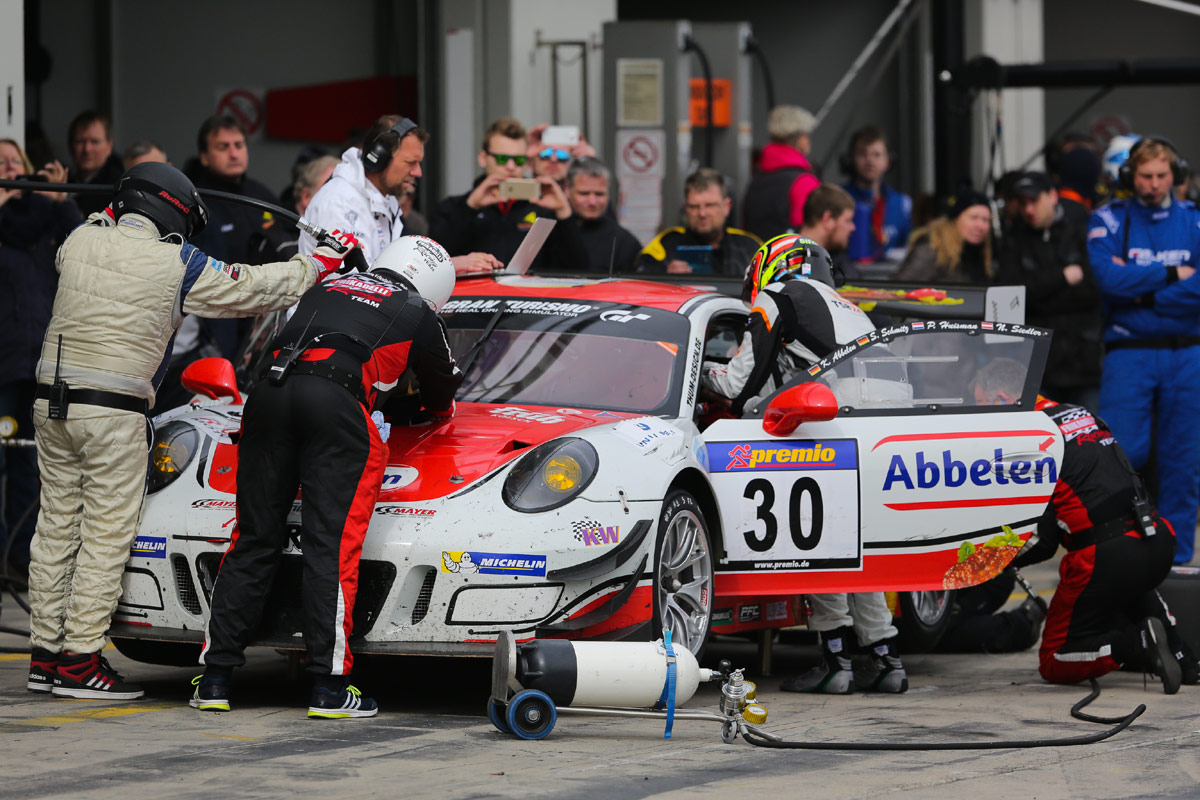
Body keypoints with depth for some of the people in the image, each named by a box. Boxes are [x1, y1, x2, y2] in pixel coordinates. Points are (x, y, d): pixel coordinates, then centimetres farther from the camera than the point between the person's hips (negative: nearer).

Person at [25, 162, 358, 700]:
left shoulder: (82, 240, 5)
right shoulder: (178, 264, -7)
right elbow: (255, 289, 4)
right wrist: (324, 262, 16)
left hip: (52, 399, 6)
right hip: (113, 413, -6)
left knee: (57, 527, 12)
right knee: (106, 534, -1)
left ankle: (46, 652, 15)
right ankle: (79, 660, -4)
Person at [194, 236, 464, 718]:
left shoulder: (324, 291, 32)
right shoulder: (419, 318, 20)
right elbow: (442, 402, 34)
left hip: (270, 390, 4)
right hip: (339, 404, -4)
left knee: (254, 539, 9)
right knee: (332, 546, -3)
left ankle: (214, 681, 7)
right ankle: (329, 688, -7)